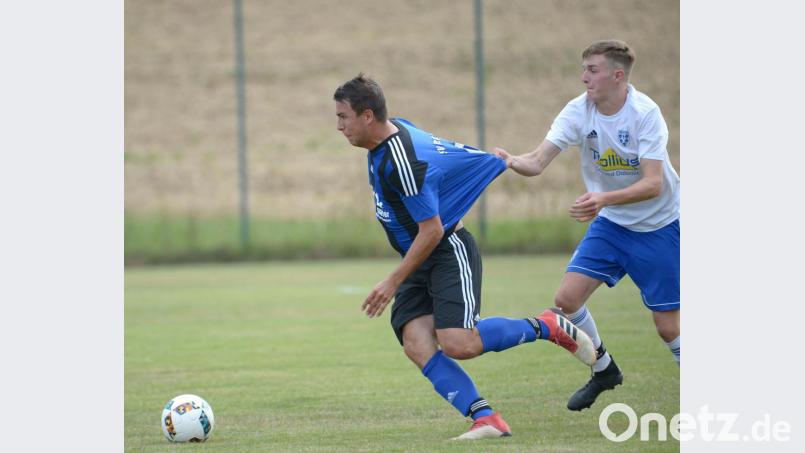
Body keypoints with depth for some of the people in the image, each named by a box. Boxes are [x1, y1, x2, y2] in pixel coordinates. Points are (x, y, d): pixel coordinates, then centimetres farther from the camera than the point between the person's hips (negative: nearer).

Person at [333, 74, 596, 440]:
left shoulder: (402, 162, -24)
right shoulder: (395, 130, 5)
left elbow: (432, 231, -22)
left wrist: (394, 282, -17)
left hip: (449, 253, -9)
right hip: (421, 261, 9)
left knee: (458, 344, -24)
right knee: (417, 346, -13)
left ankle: (548, 327, -1)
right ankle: (486, 420, -20)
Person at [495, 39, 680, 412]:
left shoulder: (645, 113, -23)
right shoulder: (578, 112, -10)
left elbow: (653, 184, -29)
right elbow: (538, 161, -18)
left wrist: (604, 198, -44)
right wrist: (512, 162, -41)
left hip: (658, 227, -5)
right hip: (611, 224, 5)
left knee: (668, 327, -5)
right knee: (567, 298, -8)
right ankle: (604, 370, 17)